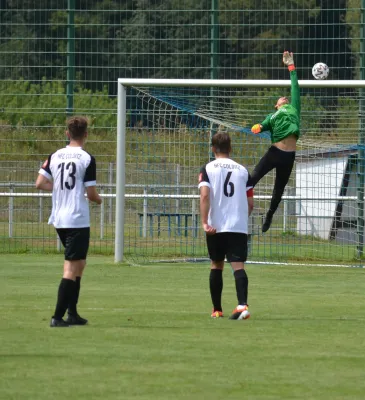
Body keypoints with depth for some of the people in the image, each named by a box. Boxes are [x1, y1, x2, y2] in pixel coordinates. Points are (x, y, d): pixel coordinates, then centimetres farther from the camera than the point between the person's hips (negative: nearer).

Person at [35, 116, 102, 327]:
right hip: (78, 220, -7)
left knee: (79, 264, 20)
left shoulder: (55, 156, 6)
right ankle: (58, 317, -11)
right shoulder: (87, 159, -10)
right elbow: (91, 193, -11)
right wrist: (99, 199, 11)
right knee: (71, 268, -5)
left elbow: (40, 183, 3)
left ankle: (72, 313, 20)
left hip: (59, 219, 7)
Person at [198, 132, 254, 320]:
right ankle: (242, 305, -30)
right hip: (239, 227, 1)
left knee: (216, 265, 16)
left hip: (216, 226, -1)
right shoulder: (242, 170, 9)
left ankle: (217, 310, 22)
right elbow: (250, 203, 11)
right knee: (238, 265, -8)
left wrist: (205, 223, -17)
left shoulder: (208, 169, 1)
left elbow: (204, 195, -14)